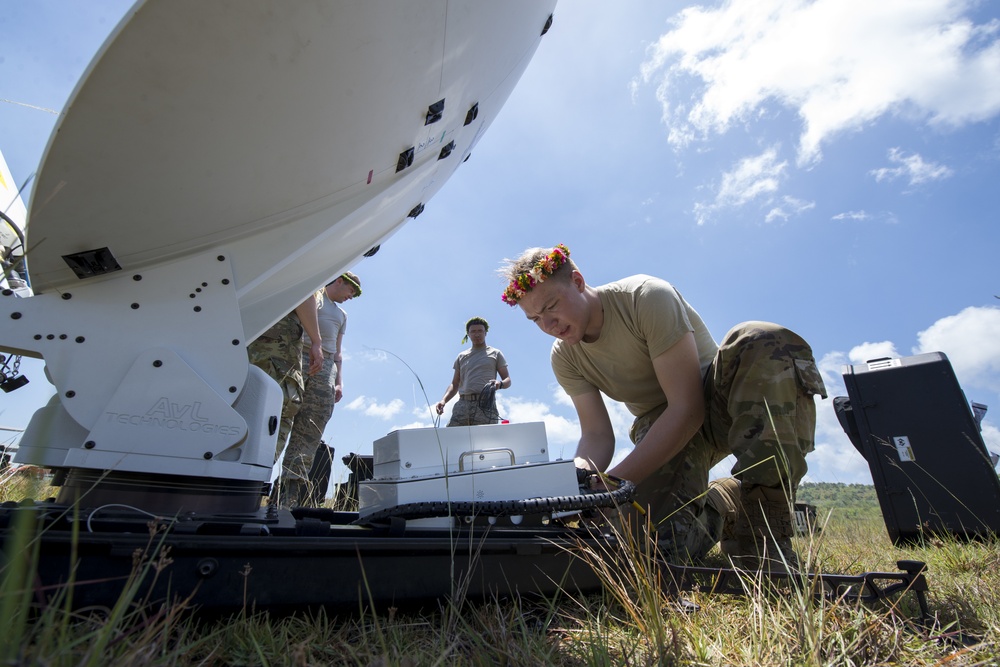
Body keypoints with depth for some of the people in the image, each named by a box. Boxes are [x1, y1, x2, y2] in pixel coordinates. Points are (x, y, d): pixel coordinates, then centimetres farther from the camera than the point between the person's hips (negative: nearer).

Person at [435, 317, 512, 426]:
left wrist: (500, 383, -12)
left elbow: (508, 380, 12)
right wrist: (444, 400, 3)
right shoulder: (462, 356, 23)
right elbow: (455, 384, 22)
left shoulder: (495, 354, 16)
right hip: (462, 405, 3)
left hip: (485, 406, -2)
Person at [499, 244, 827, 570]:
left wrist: (614, 481, -32)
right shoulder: (564, 357, -5)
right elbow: (597, 435, -7)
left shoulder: (648, 297, -22)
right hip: (660, 426, 3)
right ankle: (724, 504, 10)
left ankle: (762, 524, -27)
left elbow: (688, 408, -27)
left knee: (763, 340, -36)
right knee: (662, 544, -25)